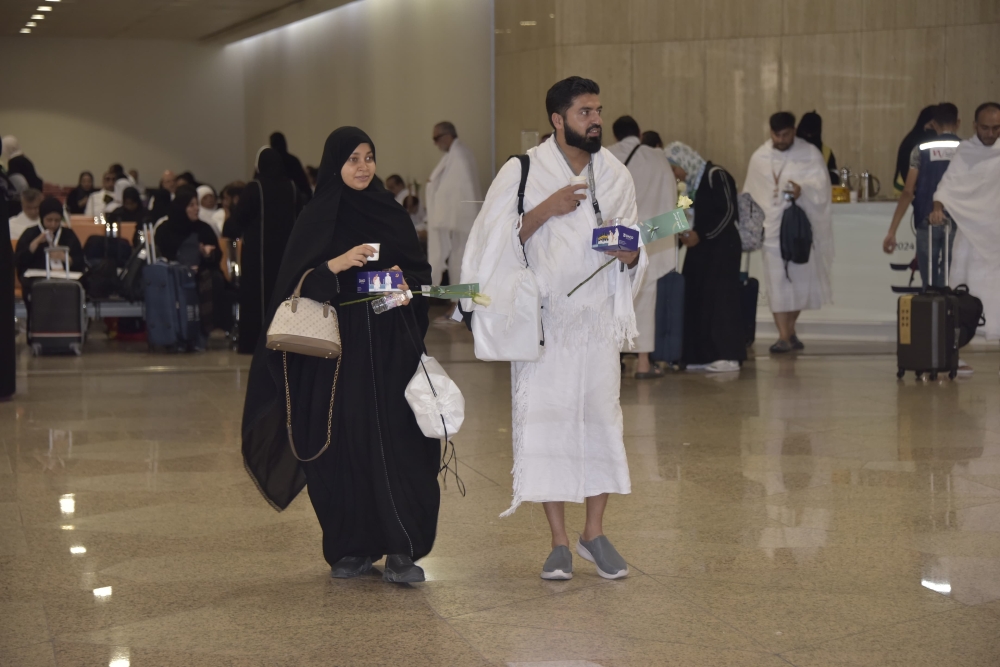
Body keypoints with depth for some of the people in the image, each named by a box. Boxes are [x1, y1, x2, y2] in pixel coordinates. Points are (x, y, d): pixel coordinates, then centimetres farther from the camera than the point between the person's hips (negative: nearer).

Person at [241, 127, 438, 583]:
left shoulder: (391, 213, 11)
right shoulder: (317, 219, 4)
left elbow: (421, 270, 16)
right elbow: (294, 284, -2)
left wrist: (405, 279, -5)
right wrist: (336, 265, -17)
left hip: (390, 348, 2)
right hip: (338, 349, -2)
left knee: (397, 442, -7)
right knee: (345, 447, -1)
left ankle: (401, 549, -6)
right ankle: (351, 548, 10)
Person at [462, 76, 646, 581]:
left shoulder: (615, 175, 7)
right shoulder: (523, 172, -3)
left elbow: (635, 247, 15)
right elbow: (496, 240, -7)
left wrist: (629, 254, -9)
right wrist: (546, 209, -18)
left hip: (598, 318, 3)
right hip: (542, 320, -3)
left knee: (601, 416, 1)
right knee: (545, 420, -4)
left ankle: (595, 533, 14)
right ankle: (559, 542, 5)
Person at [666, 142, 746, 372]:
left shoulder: (716, 176, -11)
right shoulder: (691, 184, 13)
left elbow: (729, 212, -15)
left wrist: (701, 235, -17)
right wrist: (684, 234, 1)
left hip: (721, 247, -8)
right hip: (699, 249, 8)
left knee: (720, 298, -8)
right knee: (695, 300, 4)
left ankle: (728, 356, -6)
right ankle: (703, 355, 7)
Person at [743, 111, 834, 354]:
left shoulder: (810, 154, 1)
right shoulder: (759, 158, 6)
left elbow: (820, 185, -11)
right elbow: (750, 195, 12)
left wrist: (802, 190, -31)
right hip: (772, 228, 0)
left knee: (801, 281, 6)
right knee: (777, 282, -7)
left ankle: (789, 330, 24)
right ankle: (784, 337, -7)